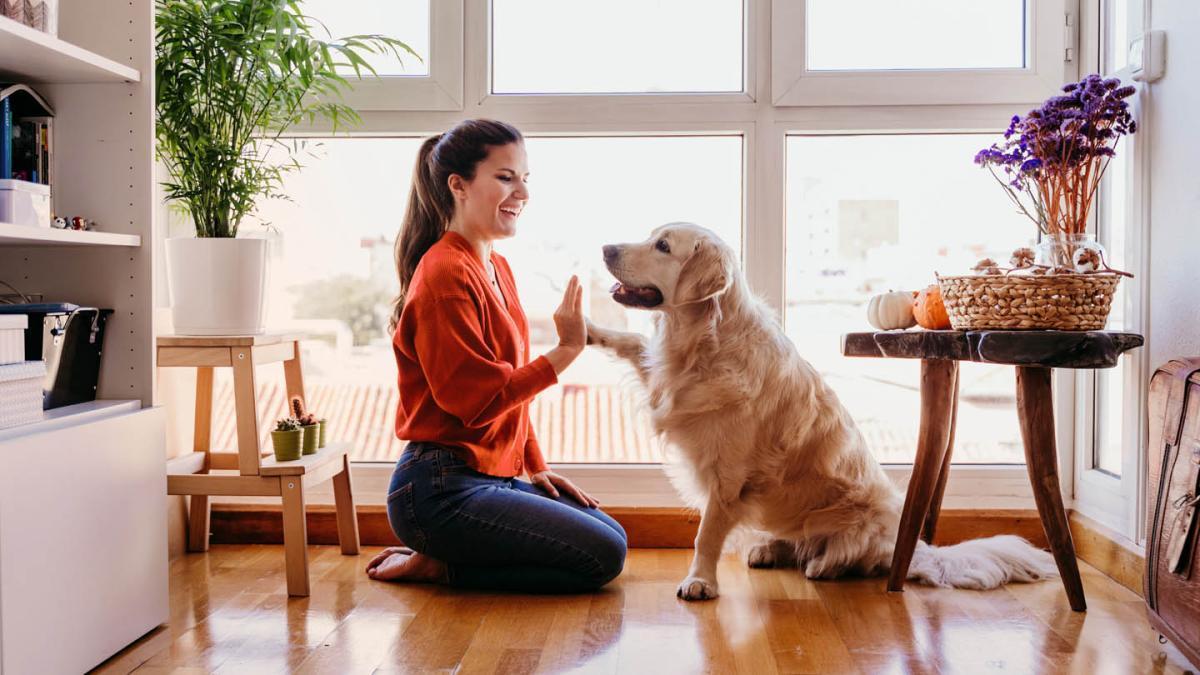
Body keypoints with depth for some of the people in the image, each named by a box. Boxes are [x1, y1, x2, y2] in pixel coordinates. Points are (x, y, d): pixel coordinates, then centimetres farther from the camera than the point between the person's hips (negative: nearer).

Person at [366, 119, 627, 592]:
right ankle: (437, 566, -1)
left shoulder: (497, 268, 13)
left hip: (493, 478, 10)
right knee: (601, 557, -11)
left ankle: (441, 560, 11)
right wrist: (565, 351, -20)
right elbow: (477, 399, -22)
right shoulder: (445, 274, -17)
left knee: (612, 536, 13)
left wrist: (536, 467, 12)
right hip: (441, 490, -10)